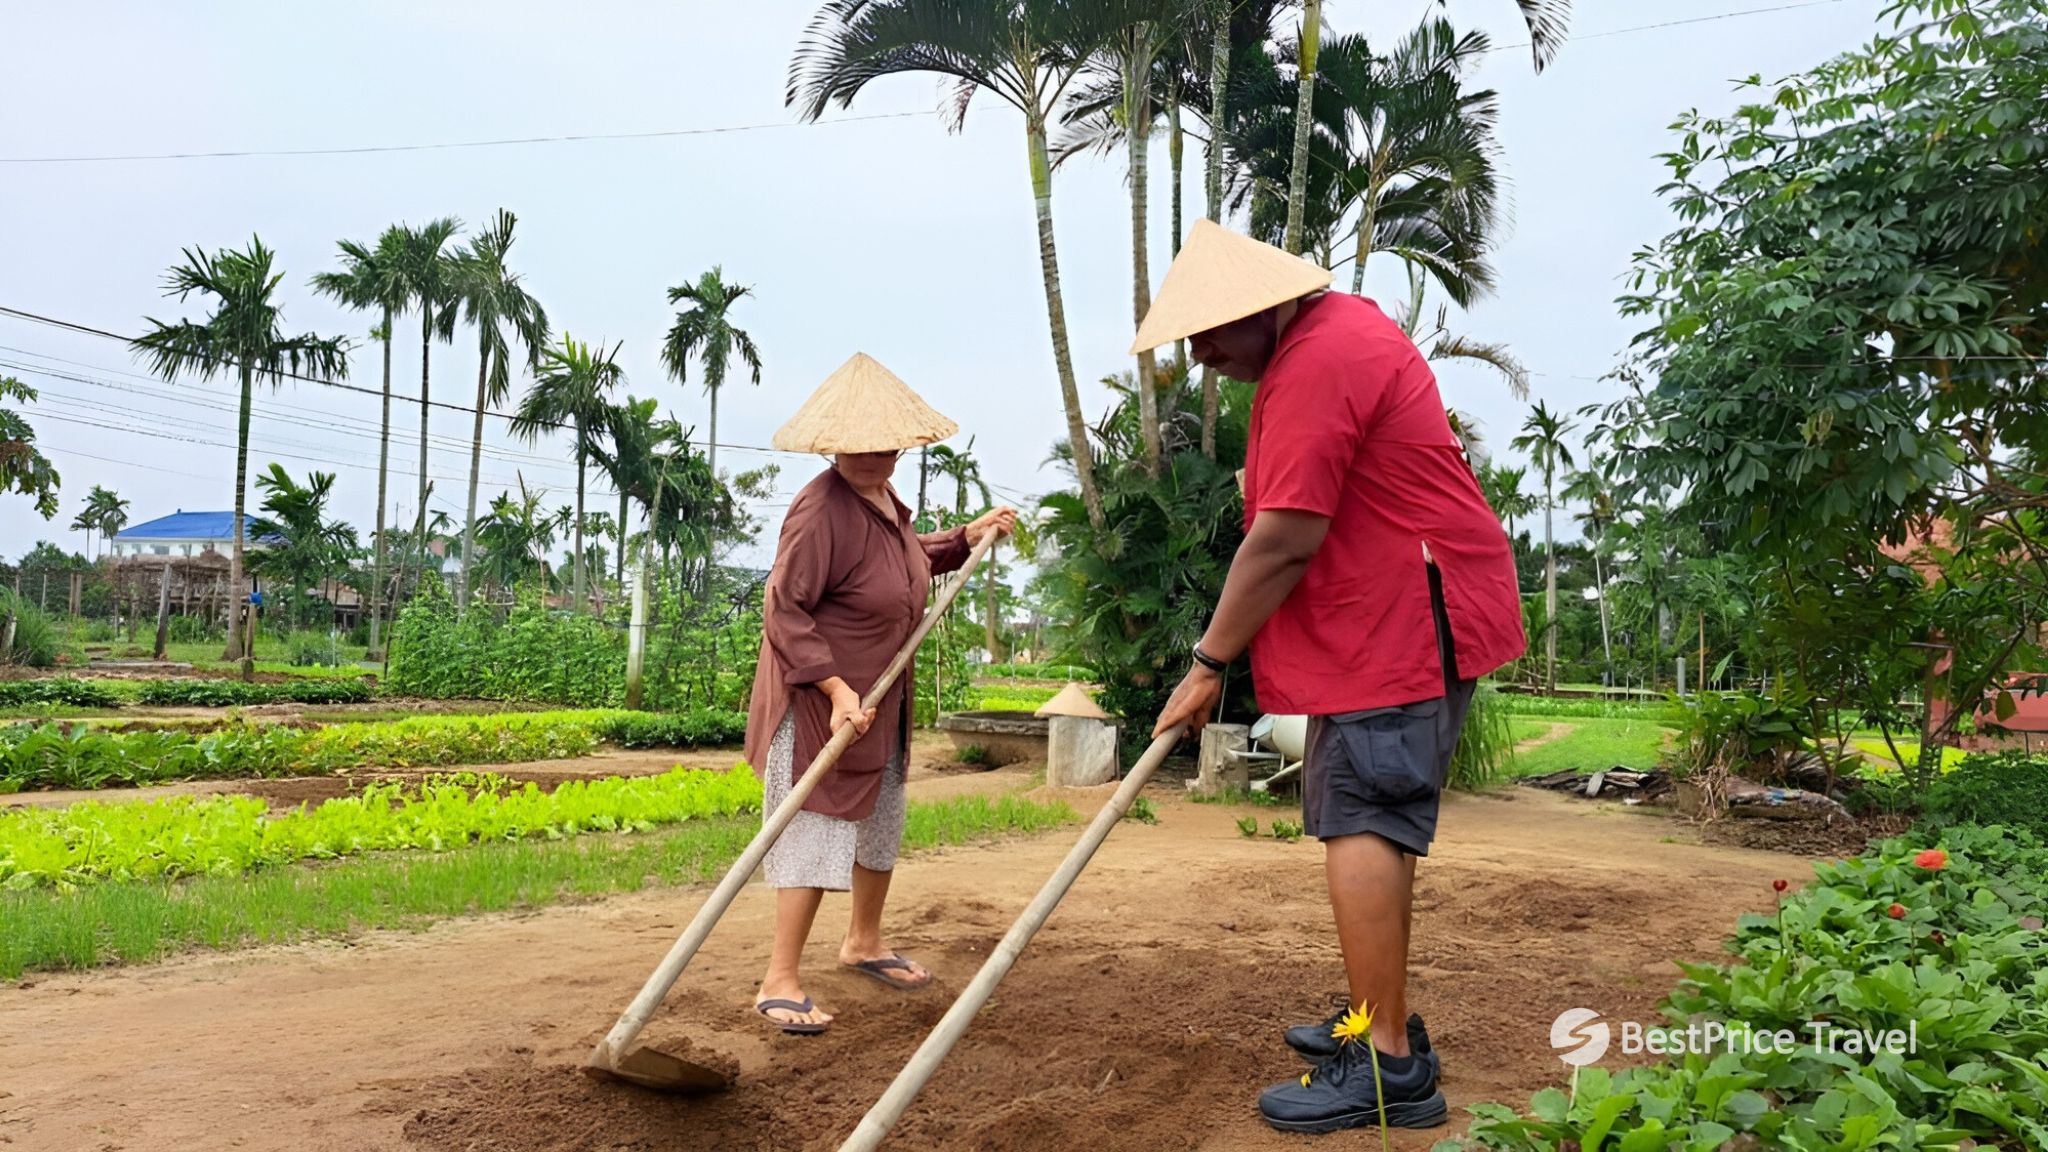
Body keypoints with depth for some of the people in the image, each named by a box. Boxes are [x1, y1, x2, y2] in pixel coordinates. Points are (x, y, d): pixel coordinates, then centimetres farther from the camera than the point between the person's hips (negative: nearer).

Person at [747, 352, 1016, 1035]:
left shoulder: (882, 499, 6)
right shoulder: (822, 510, -24)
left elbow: (910, 557, 28)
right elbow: (784, 611, -26)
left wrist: (969, 535, 16)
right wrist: (836, 689, -31)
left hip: (879, 695, 10)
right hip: (818, 698, -10)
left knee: (882, 823, 20)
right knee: (816, 834, -6)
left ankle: (864, 943, 40)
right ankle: (780, 983, 3)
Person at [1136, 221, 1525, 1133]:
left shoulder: (1313, 367, -20)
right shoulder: (1343, 321, 15)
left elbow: (1283, 543, -23)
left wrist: (1208, 665, -15)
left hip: (1401, 622, -11)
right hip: (1396, 614, 11)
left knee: (1361, 823, -11)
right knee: (1368, 820, 16)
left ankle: (1389, 1063, -6)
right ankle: (1378, 1018, 27)